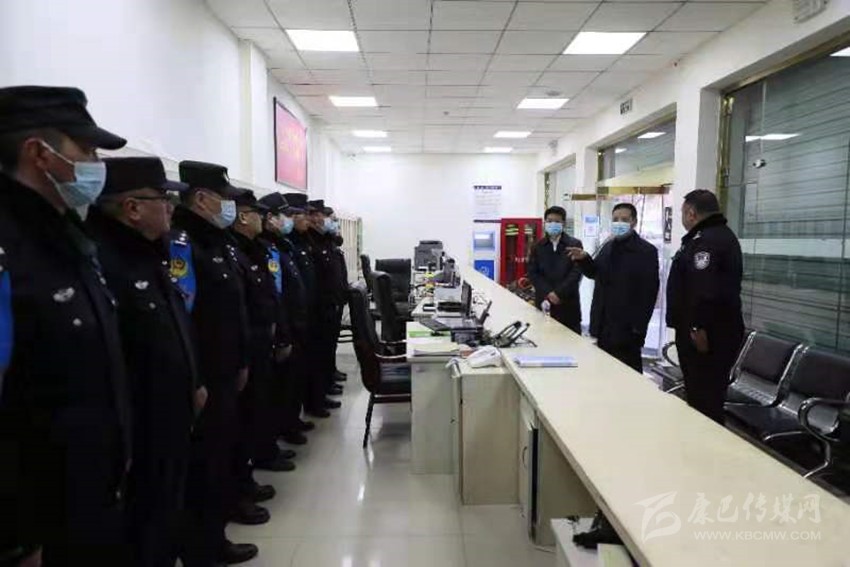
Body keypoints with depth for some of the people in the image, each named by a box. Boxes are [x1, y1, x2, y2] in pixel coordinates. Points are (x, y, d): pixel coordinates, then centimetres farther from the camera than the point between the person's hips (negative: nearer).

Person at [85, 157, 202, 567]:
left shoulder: (149, 254, 8)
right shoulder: (101, 262, -24)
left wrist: (192, 385, 19)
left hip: (171, 424, 9)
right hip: (137, 438, -9)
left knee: (167, 520, 25)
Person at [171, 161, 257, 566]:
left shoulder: (221, 242, 12)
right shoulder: (181, 242, -17)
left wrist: (242, 361, 17)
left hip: (225, 375, 9)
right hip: (199, 381, -9)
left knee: (222, 456, 19)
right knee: (200, 466, 5)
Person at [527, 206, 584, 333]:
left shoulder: (575, 244, 2)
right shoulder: (538, 246, 10)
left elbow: (576, 272, -7)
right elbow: (532, 273, 2)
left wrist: (559, 293, -15)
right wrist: (548, 293, -11)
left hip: (568, 302, -2)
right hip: (544, 302, 2)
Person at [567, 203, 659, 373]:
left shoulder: (646, 251, -7)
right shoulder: (608, 247, 13)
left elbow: (649, 291, -12)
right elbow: (595, 273, 22)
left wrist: (639, 326, -16)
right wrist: (584, 259, 0)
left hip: (627, 327, -6)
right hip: (604, 324, 7)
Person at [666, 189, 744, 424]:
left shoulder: (705, 240, -17)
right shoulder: (724, 235, 19)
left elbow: (704, 290, -28)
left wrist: (698, 327, -24)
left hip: (705, 336, -11)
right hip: (720, 331, 11)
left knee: (703, 402, -5)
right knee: (711, 399, 17)